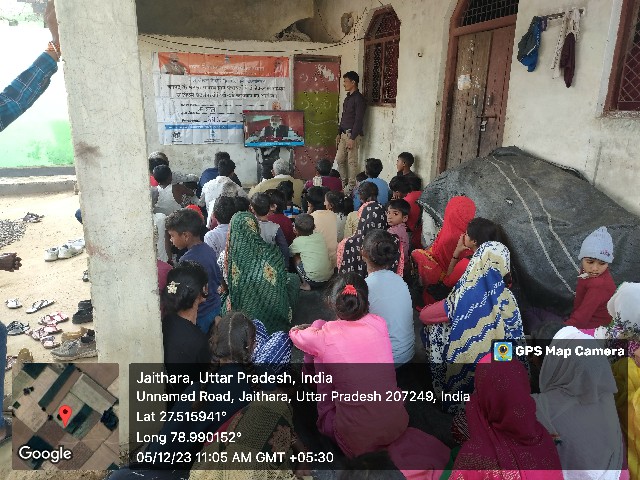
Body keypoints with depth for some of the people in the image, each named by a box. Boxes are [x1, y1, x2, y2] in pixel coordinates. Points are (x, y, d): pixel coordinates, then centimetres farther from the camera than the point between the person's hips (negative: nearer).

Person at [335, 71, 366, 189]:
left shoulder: (359, 98, -13)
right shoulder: (348, 98, 16)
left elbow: (358, 120, -18)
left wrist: (352, 138, -21)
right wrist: (339, 134, 17)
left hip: (353, 134, -9)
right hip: (344, 134, 9)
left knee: (352, 161, -3)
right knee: (339, 159, 10)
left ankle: (351, 186, 4)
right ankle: (344, 183, 22)